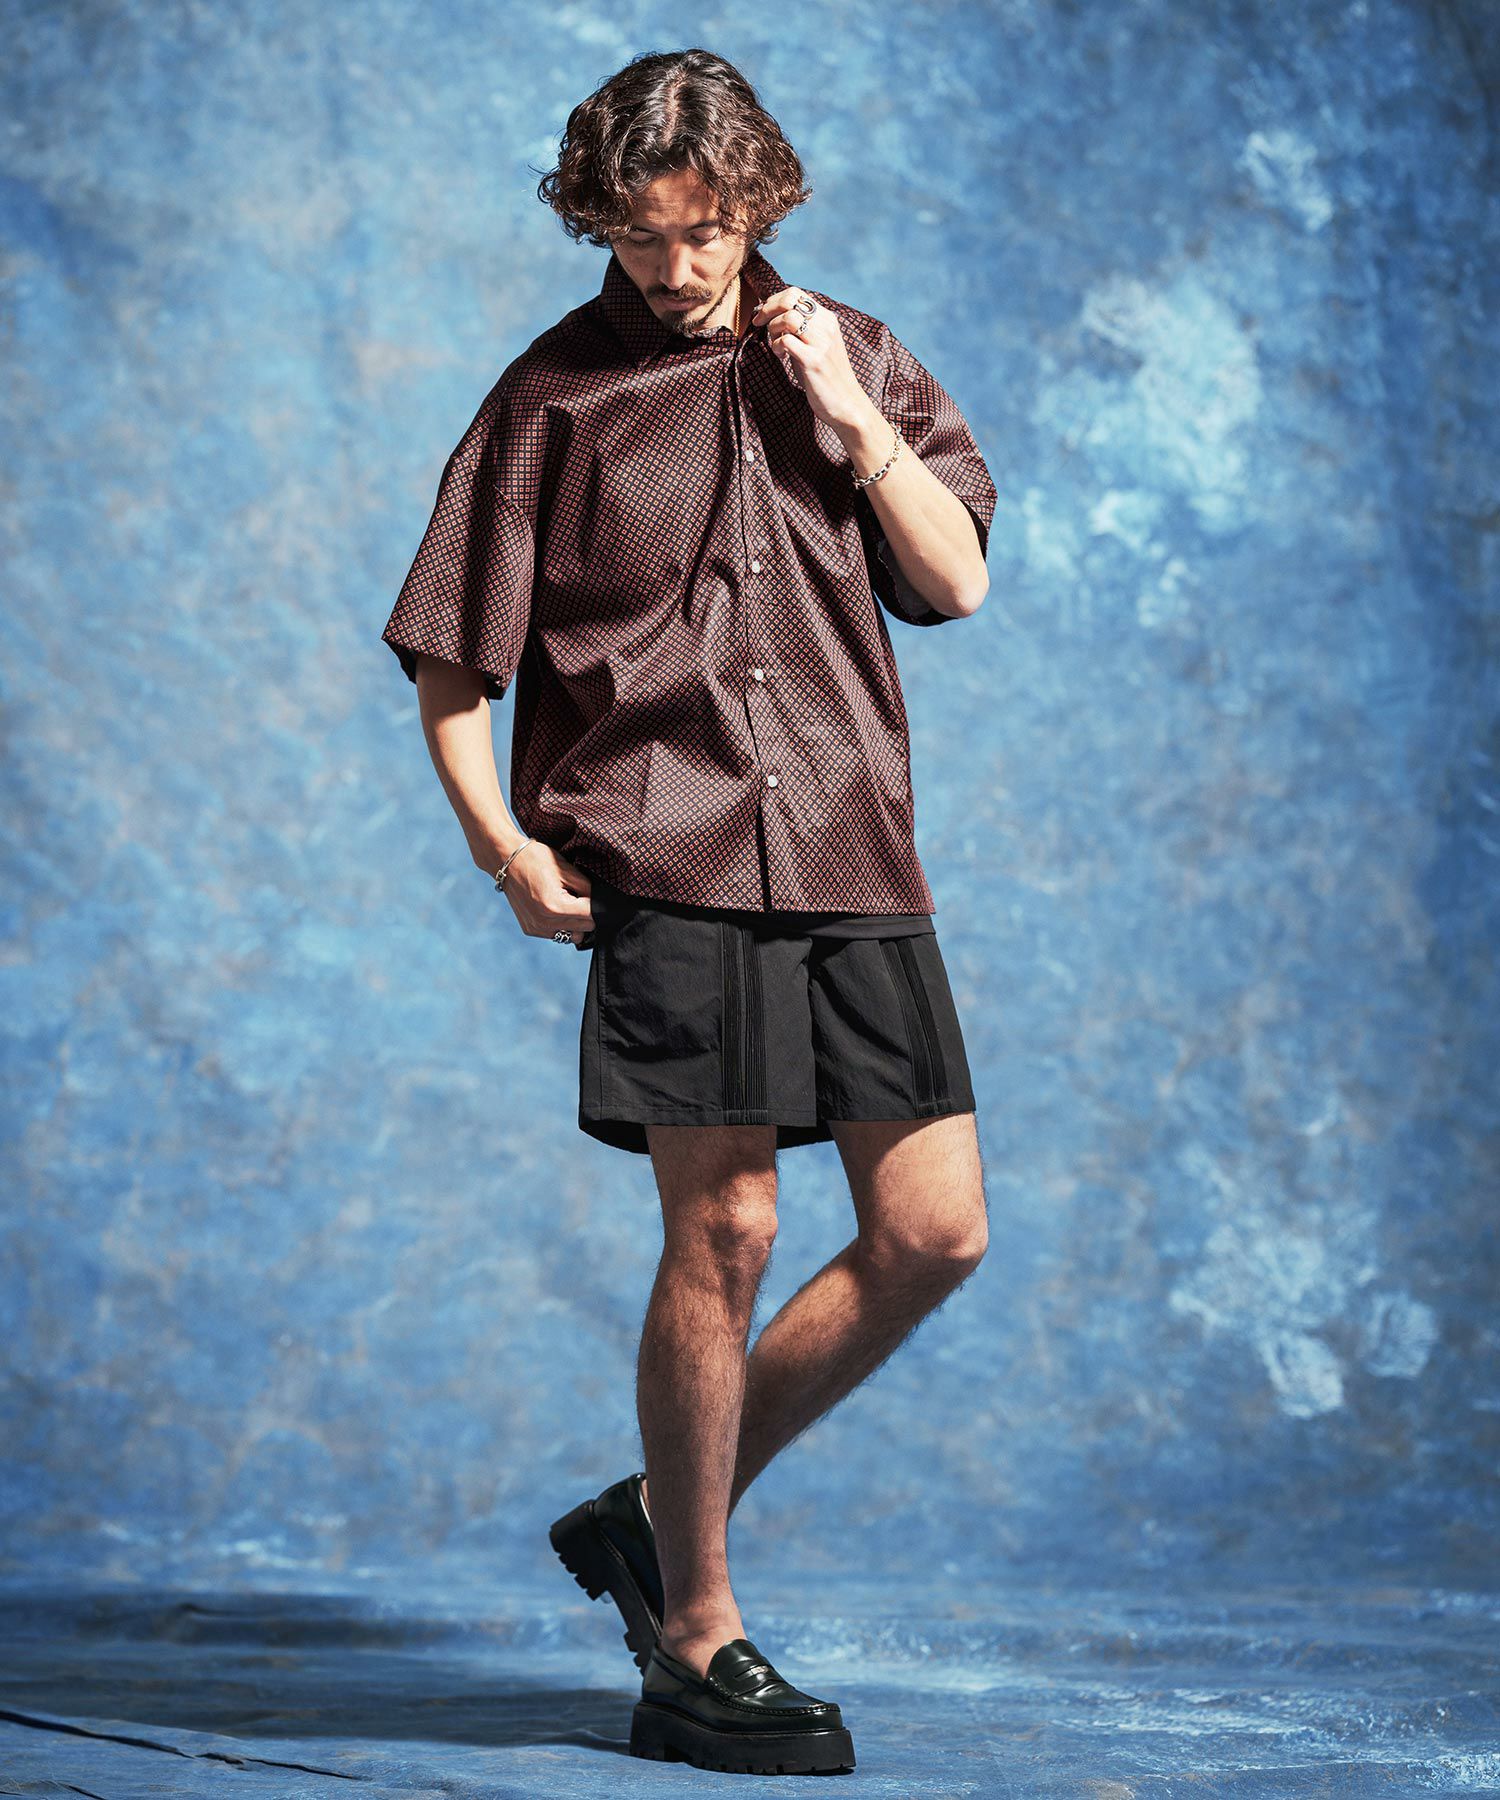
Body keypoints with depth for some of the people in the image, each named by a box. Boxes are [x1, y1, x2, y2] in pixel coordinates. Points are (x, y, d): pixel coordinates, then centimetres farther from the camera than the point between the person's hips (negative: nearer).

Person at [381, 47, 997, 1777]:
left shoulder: (851, 356, 15)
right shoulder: (557, 393, 3)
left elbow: (956, 578, 7)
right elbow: (449, 663, 4)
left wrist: (847, 415, -3)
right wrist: (501, 842, -10)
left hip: (851, 853, 5)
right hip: (664, 858, -5)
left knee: (935, 1230, 2)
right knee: (723, 1231, -8)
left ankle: (655, 1518, 18)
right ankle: (696, 1651, 6)